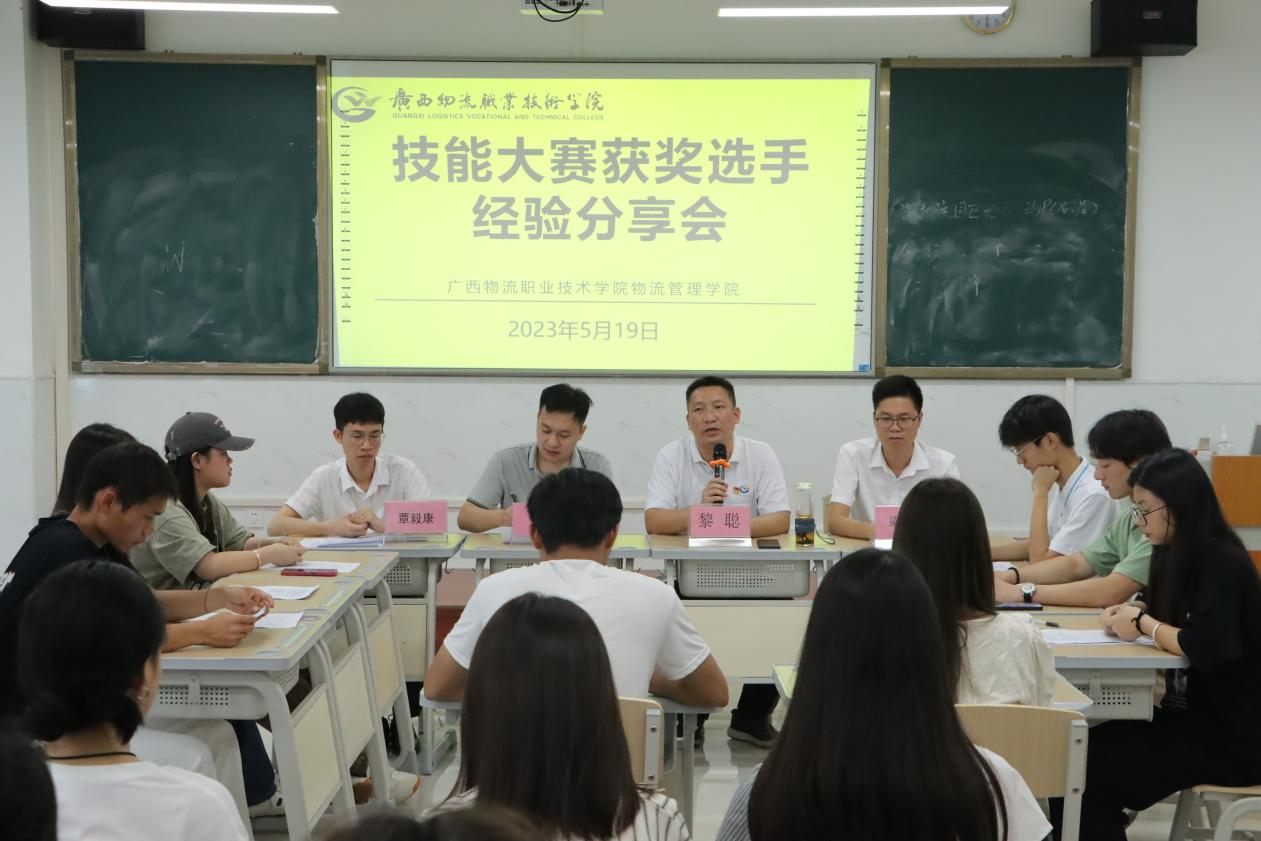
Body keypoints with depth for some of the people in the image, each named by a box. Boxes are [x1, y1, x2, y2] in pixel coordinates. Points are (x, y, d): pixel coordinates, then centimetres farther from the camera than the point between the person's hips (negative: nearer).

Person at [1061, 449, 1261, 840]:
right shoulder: (1178, 553, 8)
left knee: (1093, 774, -18)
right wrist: (1130, 614, -2)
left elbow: (1206, 647, -30)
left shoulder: (1222, 562, -19)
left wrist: (1143, 624, -13)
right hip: (1191, 715, 8)